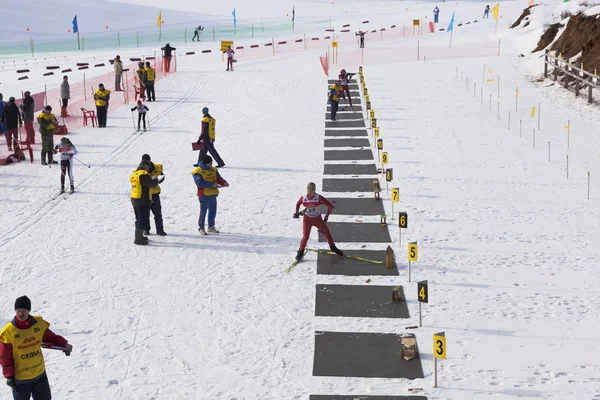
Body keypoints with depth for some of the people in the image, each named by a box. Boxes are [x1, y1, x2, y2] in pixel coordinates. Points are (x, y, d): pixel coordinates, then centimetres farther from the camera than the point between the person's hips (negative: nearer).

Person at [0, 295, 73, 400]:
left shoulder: (39, 324, -7)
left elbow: (50, 337, 7)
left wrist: (64, 344, -10)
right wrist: (9, 375, -16)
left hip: (40, 374, 3)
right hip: (20, 378, -3)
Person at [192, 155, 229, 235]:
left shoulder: (214, 170, 8)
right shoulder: (198, 172, -13)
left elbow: (218, 178, 9)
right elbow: (200, 182, -23)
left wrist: (224, 182, -12)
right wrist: (212, 184, -25)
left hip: (213, 194, 7)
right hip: (204, 195, -6)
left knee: (213, 211, 13)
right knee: (203, 212, -1)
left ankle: (211, 227, 26)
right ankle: (201, 228, 11)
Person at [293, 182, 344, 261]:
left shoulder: (319, 198, -18)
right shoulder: (303, 198, -10)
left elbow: (330, 206, -12)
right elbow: (298, 204, 13)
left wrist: (327, 216, -10)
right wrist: (297, 212, 2)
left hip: (317, 219, 0)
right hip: (307, 219, 0)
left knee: (327, 233, 6)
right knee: (305, 237, -13)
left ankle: (333, 248, 30)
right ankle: (300, 252, 5)